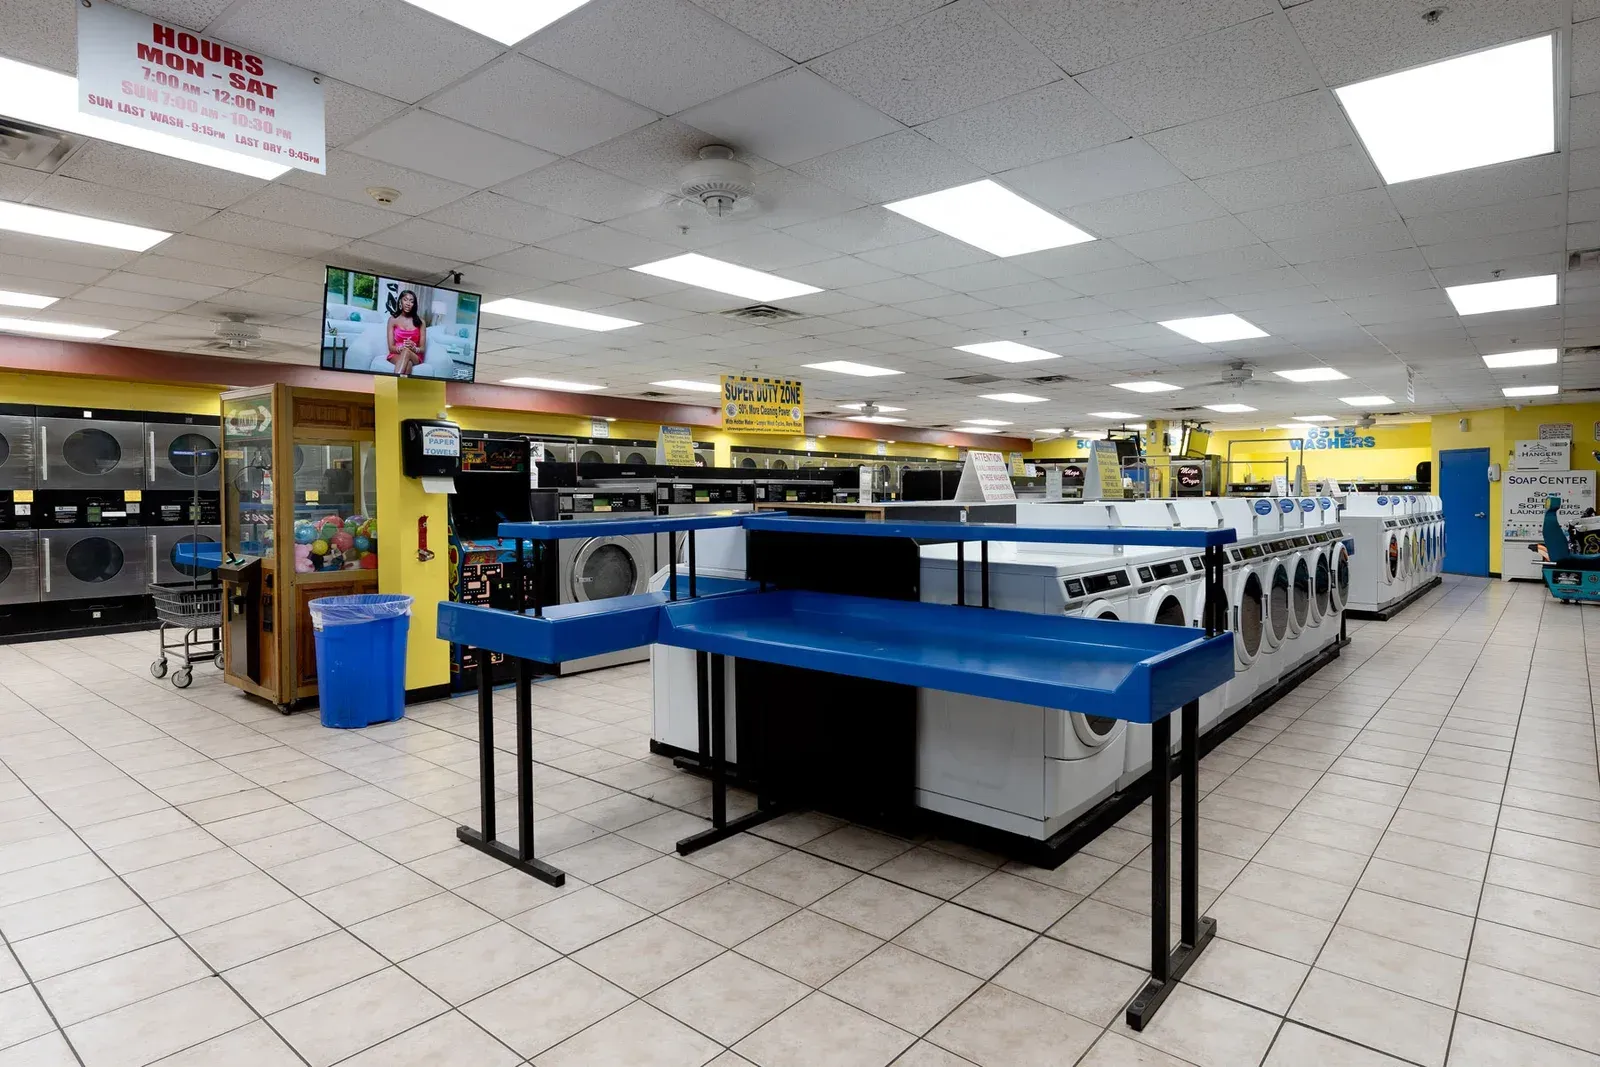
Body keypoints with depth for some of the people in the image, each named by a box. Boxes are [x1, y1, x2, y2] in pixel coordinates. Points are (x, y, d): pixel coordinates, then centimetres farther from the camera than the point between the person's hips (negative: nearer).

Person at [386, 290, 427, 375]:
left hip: (415, 357, 0)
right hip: (396, 355, 0)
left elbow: (423, 349, 4)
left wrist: (413, 348, -19)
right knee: (407, 362, -38)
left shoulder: (419, 321, 7)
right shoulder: (393, 319, 6)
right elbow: (391, 347, 0)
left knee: (407, 352, -38)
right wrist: (402, 347, -22)